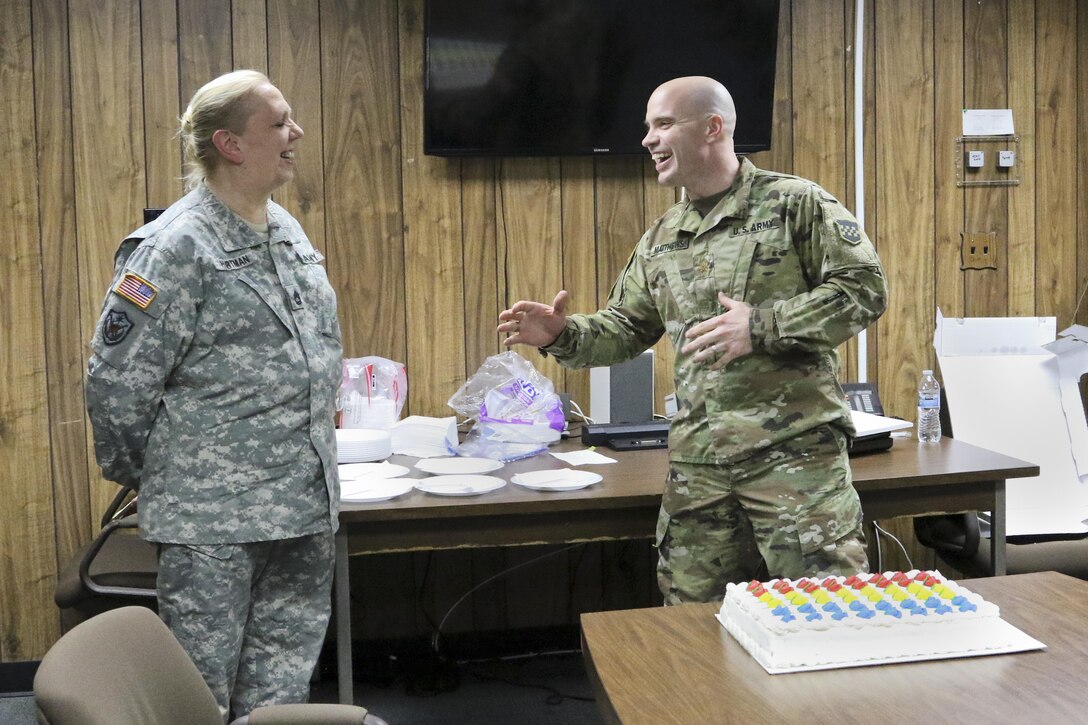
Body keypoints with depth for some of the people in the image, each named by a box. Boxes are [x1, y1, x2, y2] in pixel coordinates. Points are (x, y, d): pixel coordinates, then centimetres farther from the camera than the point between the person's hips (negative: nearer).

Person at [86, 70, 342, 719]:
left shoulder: (288, 230, 11)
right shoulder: (176, 245, -14)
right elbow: (117, 380, -13)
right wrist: (140, 473, -1)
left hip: (304, 505, 7)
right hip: (215, 519, -7)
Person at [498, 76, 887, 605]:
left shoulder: (795, 203, -2)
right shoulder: (660, 240, 15)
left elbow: (865, 287, -8)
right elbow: (625, 328, 19)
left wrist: (761, 326, -17)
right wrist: (563, 335, -1)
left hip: (793, 449, -5)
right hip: (696, 464, 5)